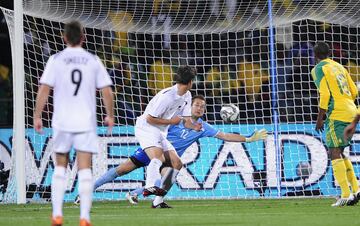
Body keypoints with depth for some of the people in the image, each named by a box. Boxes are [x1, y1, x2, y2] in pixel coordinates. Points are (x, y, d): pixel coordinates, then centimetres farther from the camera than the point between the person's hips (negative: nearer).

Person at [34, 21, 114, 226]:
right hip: (86, 122, 0)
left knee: (61, 167, 14)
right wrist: (110, 116, 15)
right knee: (85, 169, -1)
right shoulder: (93, 61, 2)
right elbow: (107, 91, 2)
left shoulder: (56, 60, -1)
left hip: (62, 122, 0)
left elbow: (44, 89, -7)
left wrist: (37, 116, 0)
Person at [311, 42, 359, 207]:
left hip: (336, 114, -8)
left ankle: (346, 195, -16)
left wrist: (320, 118, -7)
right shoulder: (339, 67, 20)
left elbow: (325, 95, -12)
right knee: (339, 154, 17)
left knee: (334, 153, -8)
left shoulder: (318, 69, -2)